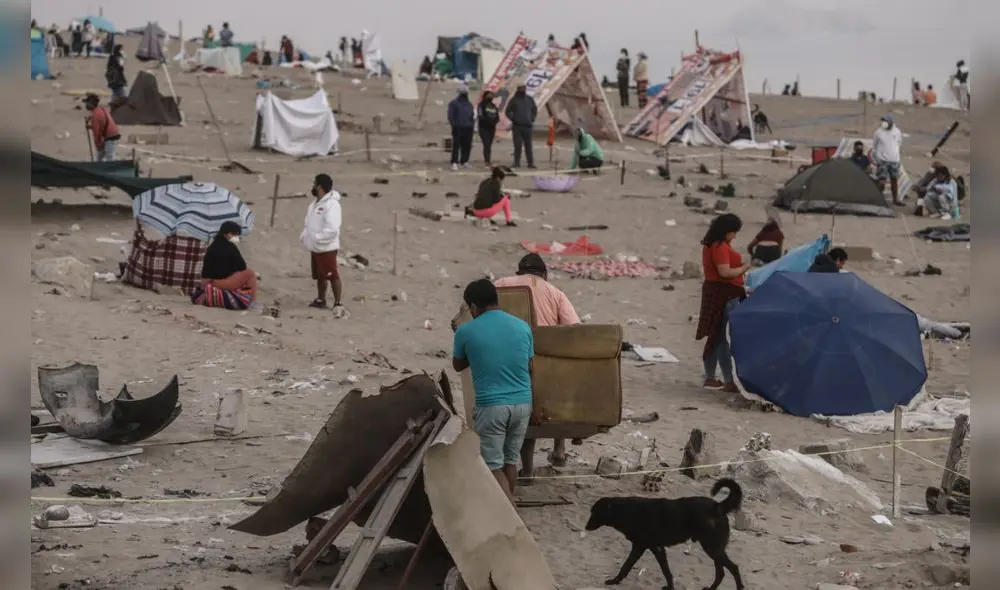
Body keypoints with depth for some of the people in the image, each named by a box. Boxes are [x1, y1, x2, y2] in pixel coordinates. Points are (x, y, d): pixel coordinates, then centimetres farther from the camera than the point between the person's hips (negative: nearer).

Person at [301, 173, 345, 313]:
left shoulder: (332, 204, -19)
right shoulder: (315, 203, 11)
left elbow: (332, 229, -26)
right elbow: (309, 223, 21)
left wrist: (317, 239, -24)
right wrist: (304, 235, 5)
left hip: (327, 248, -9)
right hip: (315, 248, 9)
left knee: (332, 276, -4)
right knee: (320, 276, 19)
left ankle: (338, 303, 0)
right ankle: (320, 300, 31)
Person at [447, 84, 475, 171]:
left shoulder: (469, 103, 18)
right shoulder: (454, 102, -1)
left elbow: (472, 115, 22)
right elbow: (451, 116, -6)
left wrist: (472, 125, 11)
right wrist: (454, 125, -13)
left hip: (468, 128, 6)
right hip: (458, 128, -6)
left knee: (467, 146, 7)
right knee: (456, 145, -10)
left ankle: (464, 161, 18)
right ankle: (454, 163, -12)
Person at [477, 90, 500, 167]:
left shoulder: (494, 106, 17)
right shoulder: (482, 105, -2)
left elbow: (497, 117, 15)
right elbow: (480, 116, -11)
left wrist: (494, 121, -7)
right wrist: (489, 120, -18)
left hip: (492, 128, 6)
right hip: (483, 128, -6)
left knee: (489, 145, 8)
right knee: (486, 144, -15)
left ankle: (488, 161, 13)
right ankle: (488, 162, -20)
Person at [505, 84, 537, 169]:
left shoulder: (530, 100, 10)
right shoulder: (514, 100, 1)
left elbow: (535, 110, 20)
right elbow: (507, 111, 3)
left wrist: (532, 119, 7)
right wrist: (513, 119, -7)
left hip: (527, 126, 3)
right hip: (517, 126, -3)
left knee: (528, 145, 4)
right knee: (517, 145, -4)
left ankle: (530, 162, 6)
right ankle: (517, 162, 0)